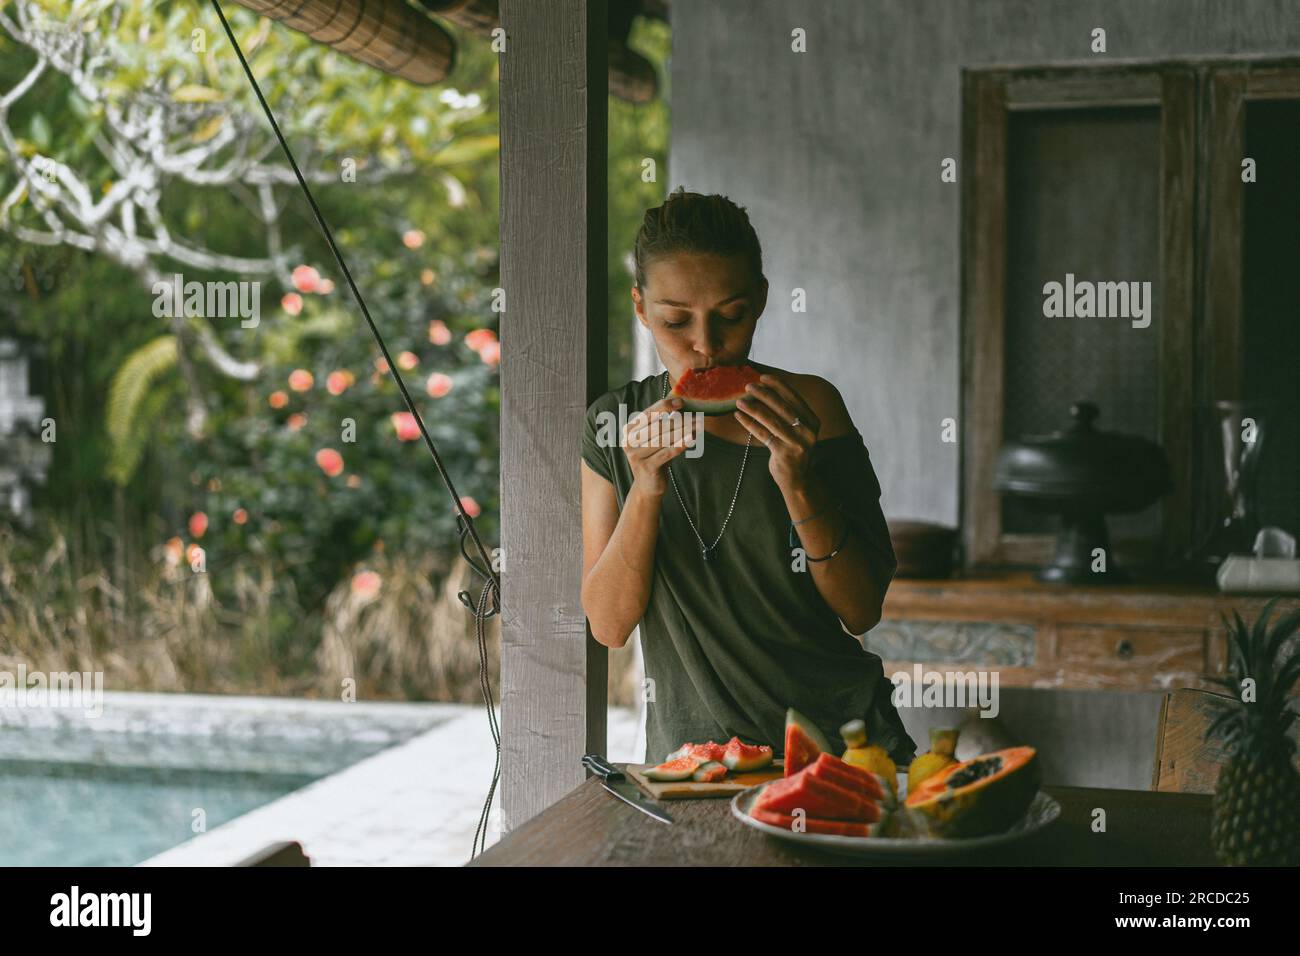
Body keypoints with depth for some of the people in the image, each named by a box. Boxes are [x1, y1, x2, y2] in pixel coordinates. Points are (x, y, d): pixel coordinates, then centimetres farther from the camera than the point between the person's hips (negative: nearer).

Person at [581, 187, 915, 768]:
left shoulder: (809, 406, -1)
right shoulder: (614, 427, 2)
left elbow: (862, 612, -4)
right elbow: (608, 626, -3)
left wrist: (799, 484, -18)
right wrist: (646, 489, -16)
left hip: (840, 734, -1)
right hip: (693, 748, 1)